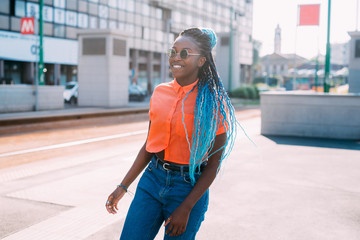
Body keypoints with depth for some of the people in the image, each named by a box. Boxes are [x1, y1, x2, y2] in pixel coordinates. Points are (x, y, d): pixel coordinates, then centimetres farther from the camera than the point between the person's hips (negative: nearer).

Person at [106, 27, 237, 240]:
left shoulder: (213, 102, -11)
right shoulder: (160, 92, 3)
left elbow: (213, 164, -9)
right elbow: (150, 145, 10)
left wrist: (186, 208, -12)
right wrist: (123, 186, 8)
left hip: (189, 187, -4)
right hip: (152, 179, 4)